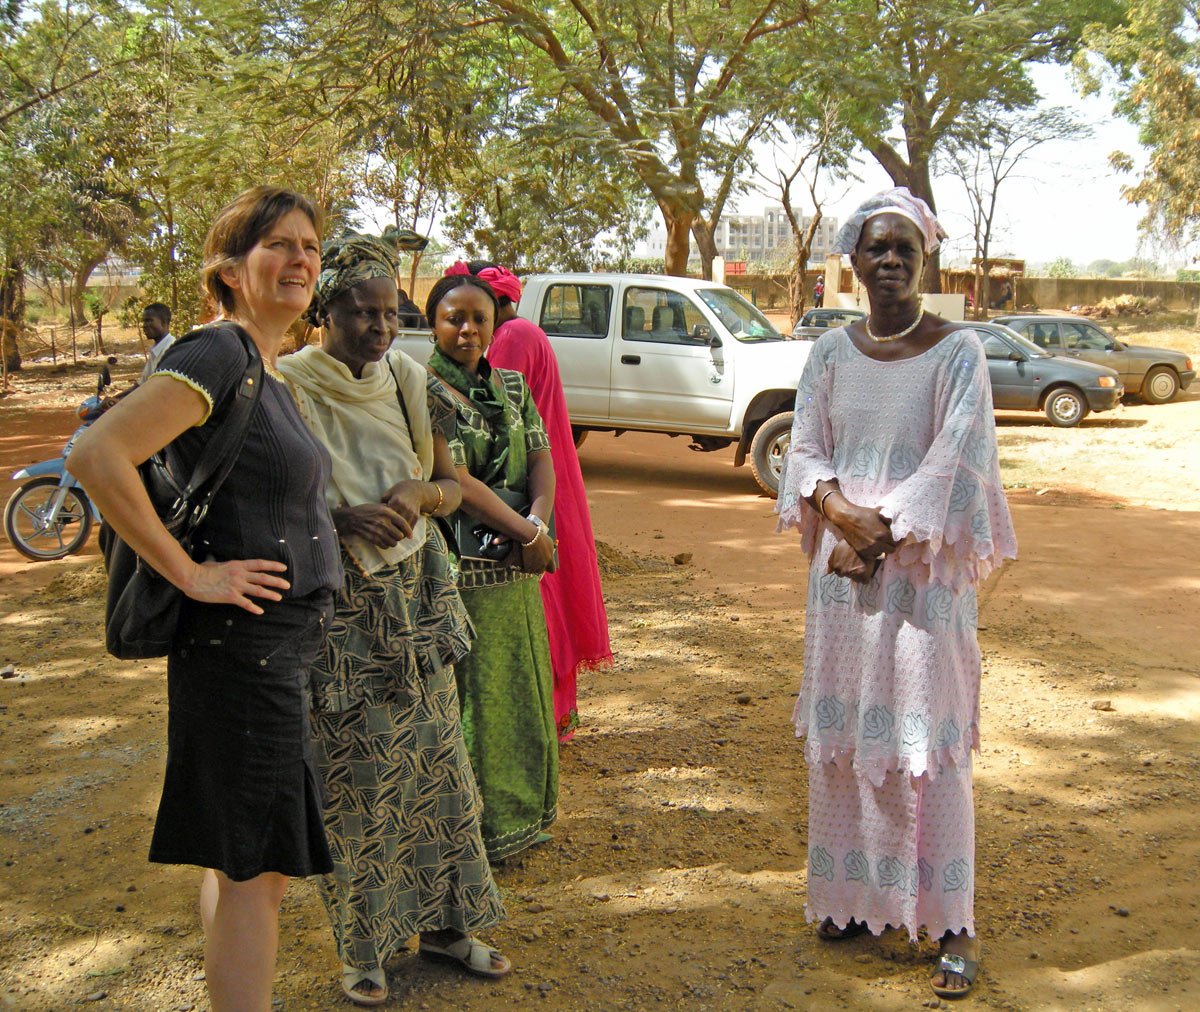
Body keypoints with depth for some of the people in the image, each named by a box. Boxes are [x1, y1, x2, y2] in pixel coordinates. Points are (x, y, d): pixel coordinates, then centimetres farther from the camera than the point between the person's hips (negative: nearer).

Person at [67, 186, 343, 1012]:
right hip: (242, 643, -10)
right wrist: (191, 573, -21)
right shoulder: (218, 353, -15)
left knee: (244, 863, 19)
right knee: (253, 870, -2)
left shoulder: (270, 370, 14)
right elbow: (96, 456, -26)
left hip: (287, 647, 10)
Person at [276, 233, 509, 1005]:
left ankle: (442, 920, 27)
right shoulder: (288, 387, -10)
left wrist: (421, 492, -14)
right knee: (352, 773, 2)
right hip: (335, 603, -5)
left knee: (434, 757, 11)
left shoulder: (407, 379, 4)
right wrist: (343, 517, -25)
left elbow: (453, 485, 8)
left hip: (415, 594, 5)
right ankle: (363, 945, 19)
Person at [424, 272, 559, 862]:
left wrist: (536, 524, -15)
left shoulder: (511, 386, 11)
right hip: (459, 569, -7)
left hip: (516, 564, 7)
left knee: (518, 687, 15)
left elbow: (542, 462, 4)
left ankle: (516, 815, 30)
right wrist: (528, 534, -15)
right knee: (469, 696, 1)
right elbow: (458, 484, -18)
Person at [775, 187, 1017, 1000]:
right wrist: (845, 516, -15)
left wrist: (879, 534, -15)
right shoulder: (831, 352, 7)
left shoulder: (958, 352, -4)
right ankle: (854, 896, 25)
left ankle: (953, 922, 10)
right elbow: (805, 452, 3)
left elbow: (951, 464, -11)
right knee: (841, 733, 10)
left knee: (928, 740, -1)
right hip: (842, 566, 4)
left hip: (923, 569, -4)